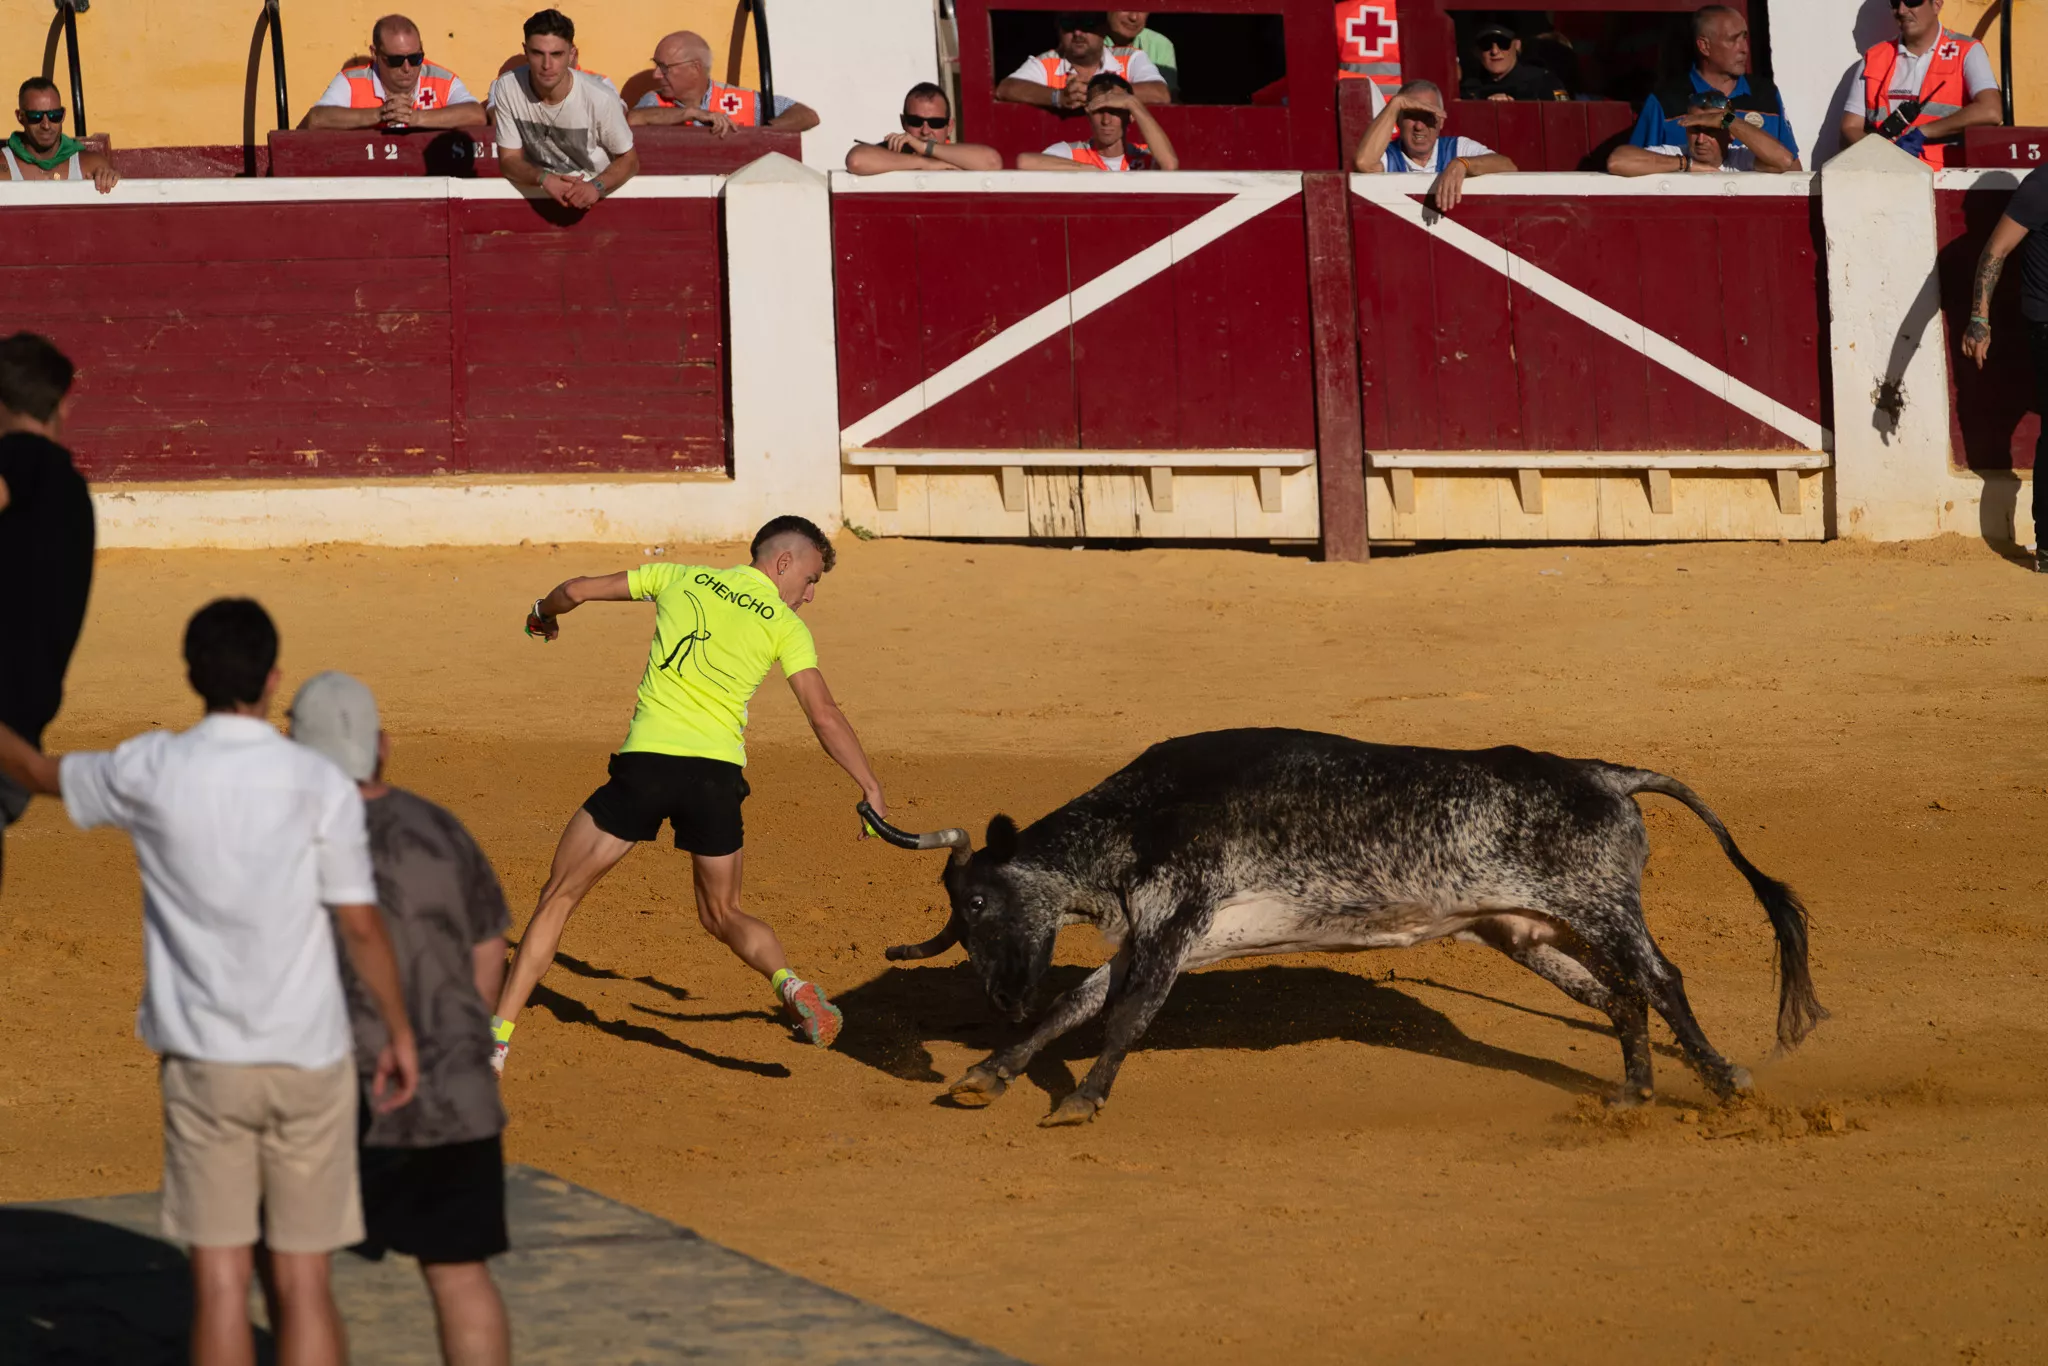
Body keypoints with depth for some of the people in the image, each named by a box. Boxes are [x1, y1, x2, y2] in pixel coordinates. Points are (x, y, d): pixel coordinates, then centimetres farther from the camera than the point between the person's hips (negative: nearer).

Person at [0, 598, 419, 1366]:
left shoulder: (150, 772, -4)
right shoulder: (319, 784, -9)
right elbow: (361, 927, -6)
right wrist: (399, 1032, 8)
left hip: (202, 1063, 1)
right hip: (306, 1058, -1)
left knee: (219, 1282, 3)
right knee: (302, 1283, 4)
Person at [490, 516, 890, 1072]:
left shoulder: (679, 579, 13)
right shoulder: (785, 626, 7)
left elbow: (575, 591, 15)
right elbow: (824, 716, -3)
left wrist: (543, 614, 37)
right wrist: (872, 790, 1)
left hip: (646, 761, 0)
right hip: (718, 775, 0)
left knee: (557, 898, 8)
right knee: (723, 914, 21)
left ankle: (497, 1038, 2)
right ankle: (790, 984, -8)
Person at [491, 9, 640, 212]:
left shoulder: (600, 99, -18)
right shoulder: (507, 88, -13)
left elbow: (629, 160, -5)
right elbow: (509, 160, -5)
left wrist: (596, 186, -24)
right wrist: (544, 178, -25)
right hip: (540, 195, 1)